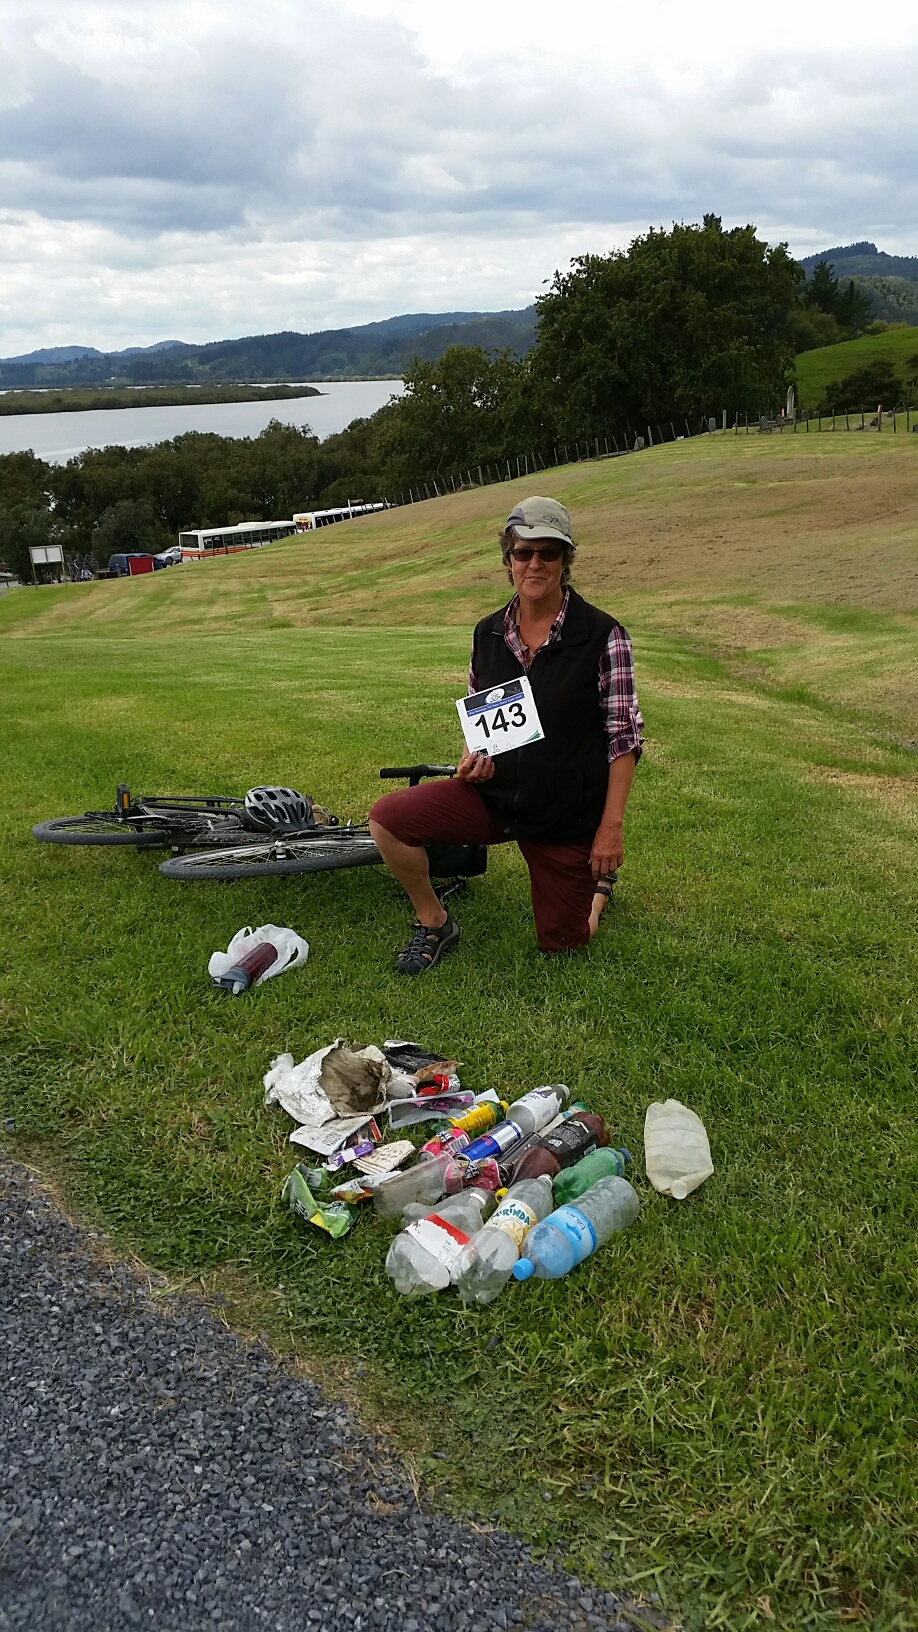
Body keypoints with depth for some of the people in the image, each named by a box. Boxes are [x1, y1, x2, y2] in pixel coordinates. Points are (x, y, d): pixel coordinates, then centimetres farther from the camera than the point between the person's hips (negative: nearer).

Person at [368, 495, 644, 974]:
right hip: (494, 794, 3)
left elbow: (624, 736, -11)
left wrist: (611, 825, -14)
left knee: (561, 943, 8)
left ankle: (596, 882, 43)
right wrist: (473, 758, -9)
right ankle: (434, 925, 5)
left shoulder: (602, 636, -14)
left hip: (569, 816, -3)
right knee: (387, 818, -19)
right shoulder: (488, 634, 0)